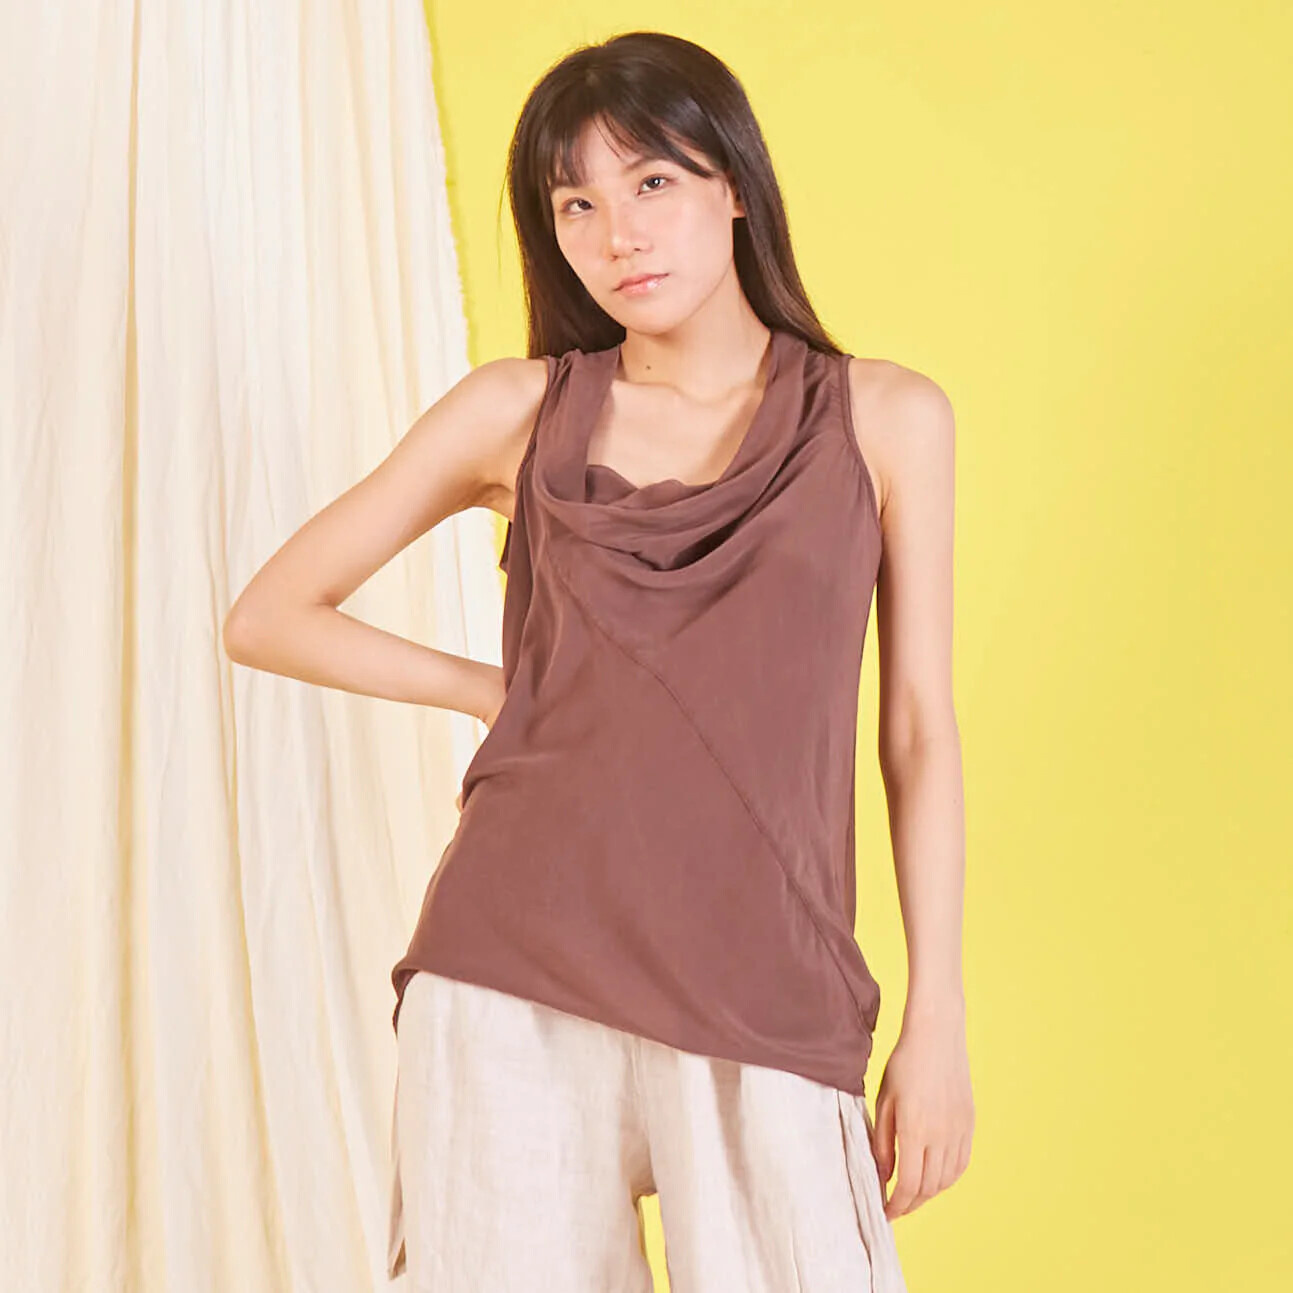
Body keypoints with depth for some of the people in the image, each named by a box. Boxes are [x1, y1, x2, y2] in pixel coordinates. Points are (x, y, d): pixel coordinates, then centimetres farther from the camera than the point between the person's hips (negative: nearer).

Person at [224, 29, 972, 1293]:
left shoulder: (886, 418, 6)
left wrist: (937, 1022, 4)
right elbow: (265, 616, 11)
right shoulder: (522, 409, 6)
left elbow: (921, 729, 6)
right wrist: (507, 694, 6)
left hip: (765, 996, 0)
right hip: (519, 972, 0)